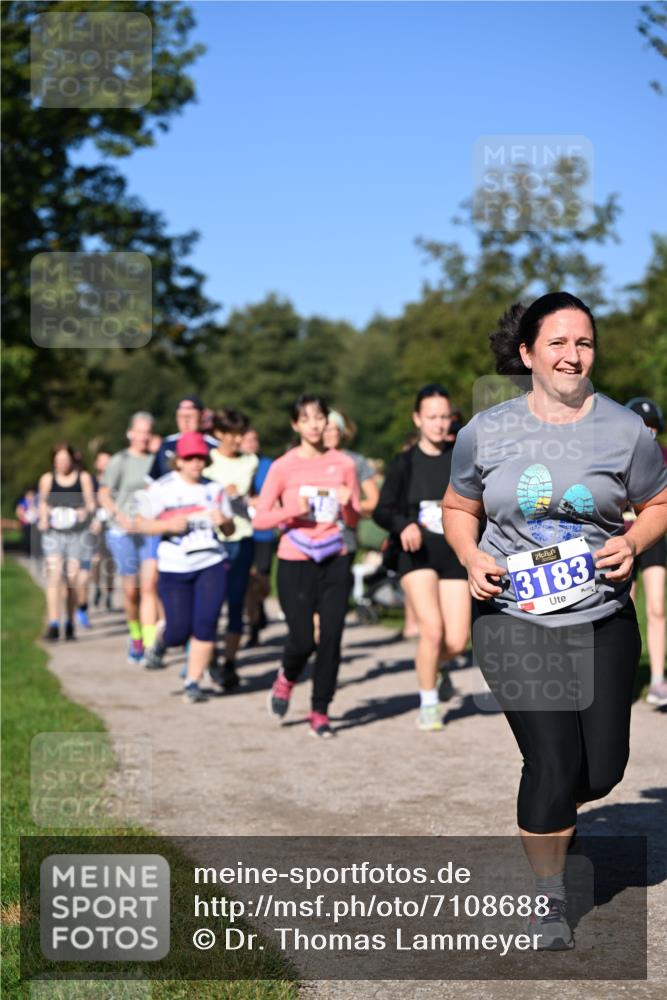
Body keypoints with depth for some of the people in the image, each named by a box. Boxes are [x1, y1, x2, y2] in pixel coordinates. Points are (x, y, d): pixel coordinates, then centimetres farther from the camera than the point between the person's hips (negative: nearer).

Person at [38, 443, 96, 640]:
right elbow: (42, 504, 13)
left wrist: (85, 511, -15)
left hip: (77, 533, 0)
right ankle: (53, 624, -20)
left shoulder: (83, 478, 3)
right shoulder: (47, 479, 5)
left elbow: (91, 504, 6)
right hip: (53, 533, 0)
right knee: (54, 575, -14)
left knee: (72, 578, 2)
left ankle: (70, 623, 17)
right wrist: (43, 519, -6)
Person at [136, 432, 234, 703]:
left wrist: (223, 521, -10)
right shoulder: (161, 489, -1)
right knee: (179, 631, -3)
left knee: (205, 625, -10)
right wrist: (168, 525, -17)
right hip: (174, 569, -2)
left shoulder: (214, 489, 9)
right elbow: (141, 523, -1)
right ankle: (161, 637, 36)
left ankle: (192, 682, 3)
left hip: (211, 565, 2)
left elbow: (230, 530, 14)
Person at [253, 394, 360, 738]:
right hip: (295, 563, -2)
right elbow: (259, 518, -3)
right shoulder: (283, 467, -3)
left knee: (331, 638, -4)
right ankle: (286, 679, 29)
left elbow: (353, 520, 10)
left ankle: (320, 712, 11)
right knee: (302, 640, -6)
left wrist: (346, 505, -12)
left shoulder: (343, 464, 5)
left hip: (334, 560, 2)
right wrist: (292, 511, -19)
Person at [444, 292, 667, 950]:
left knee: (603, 768, 6)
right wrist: (472, 558, -6)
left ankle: (550, 810, 44)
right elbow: (458, 509, 13)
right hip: (514, 618, -2)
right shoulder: (485, 432, 0)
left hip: (602, 618, 2)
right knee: (553, 762, -9)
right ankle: (550, 897, 15)